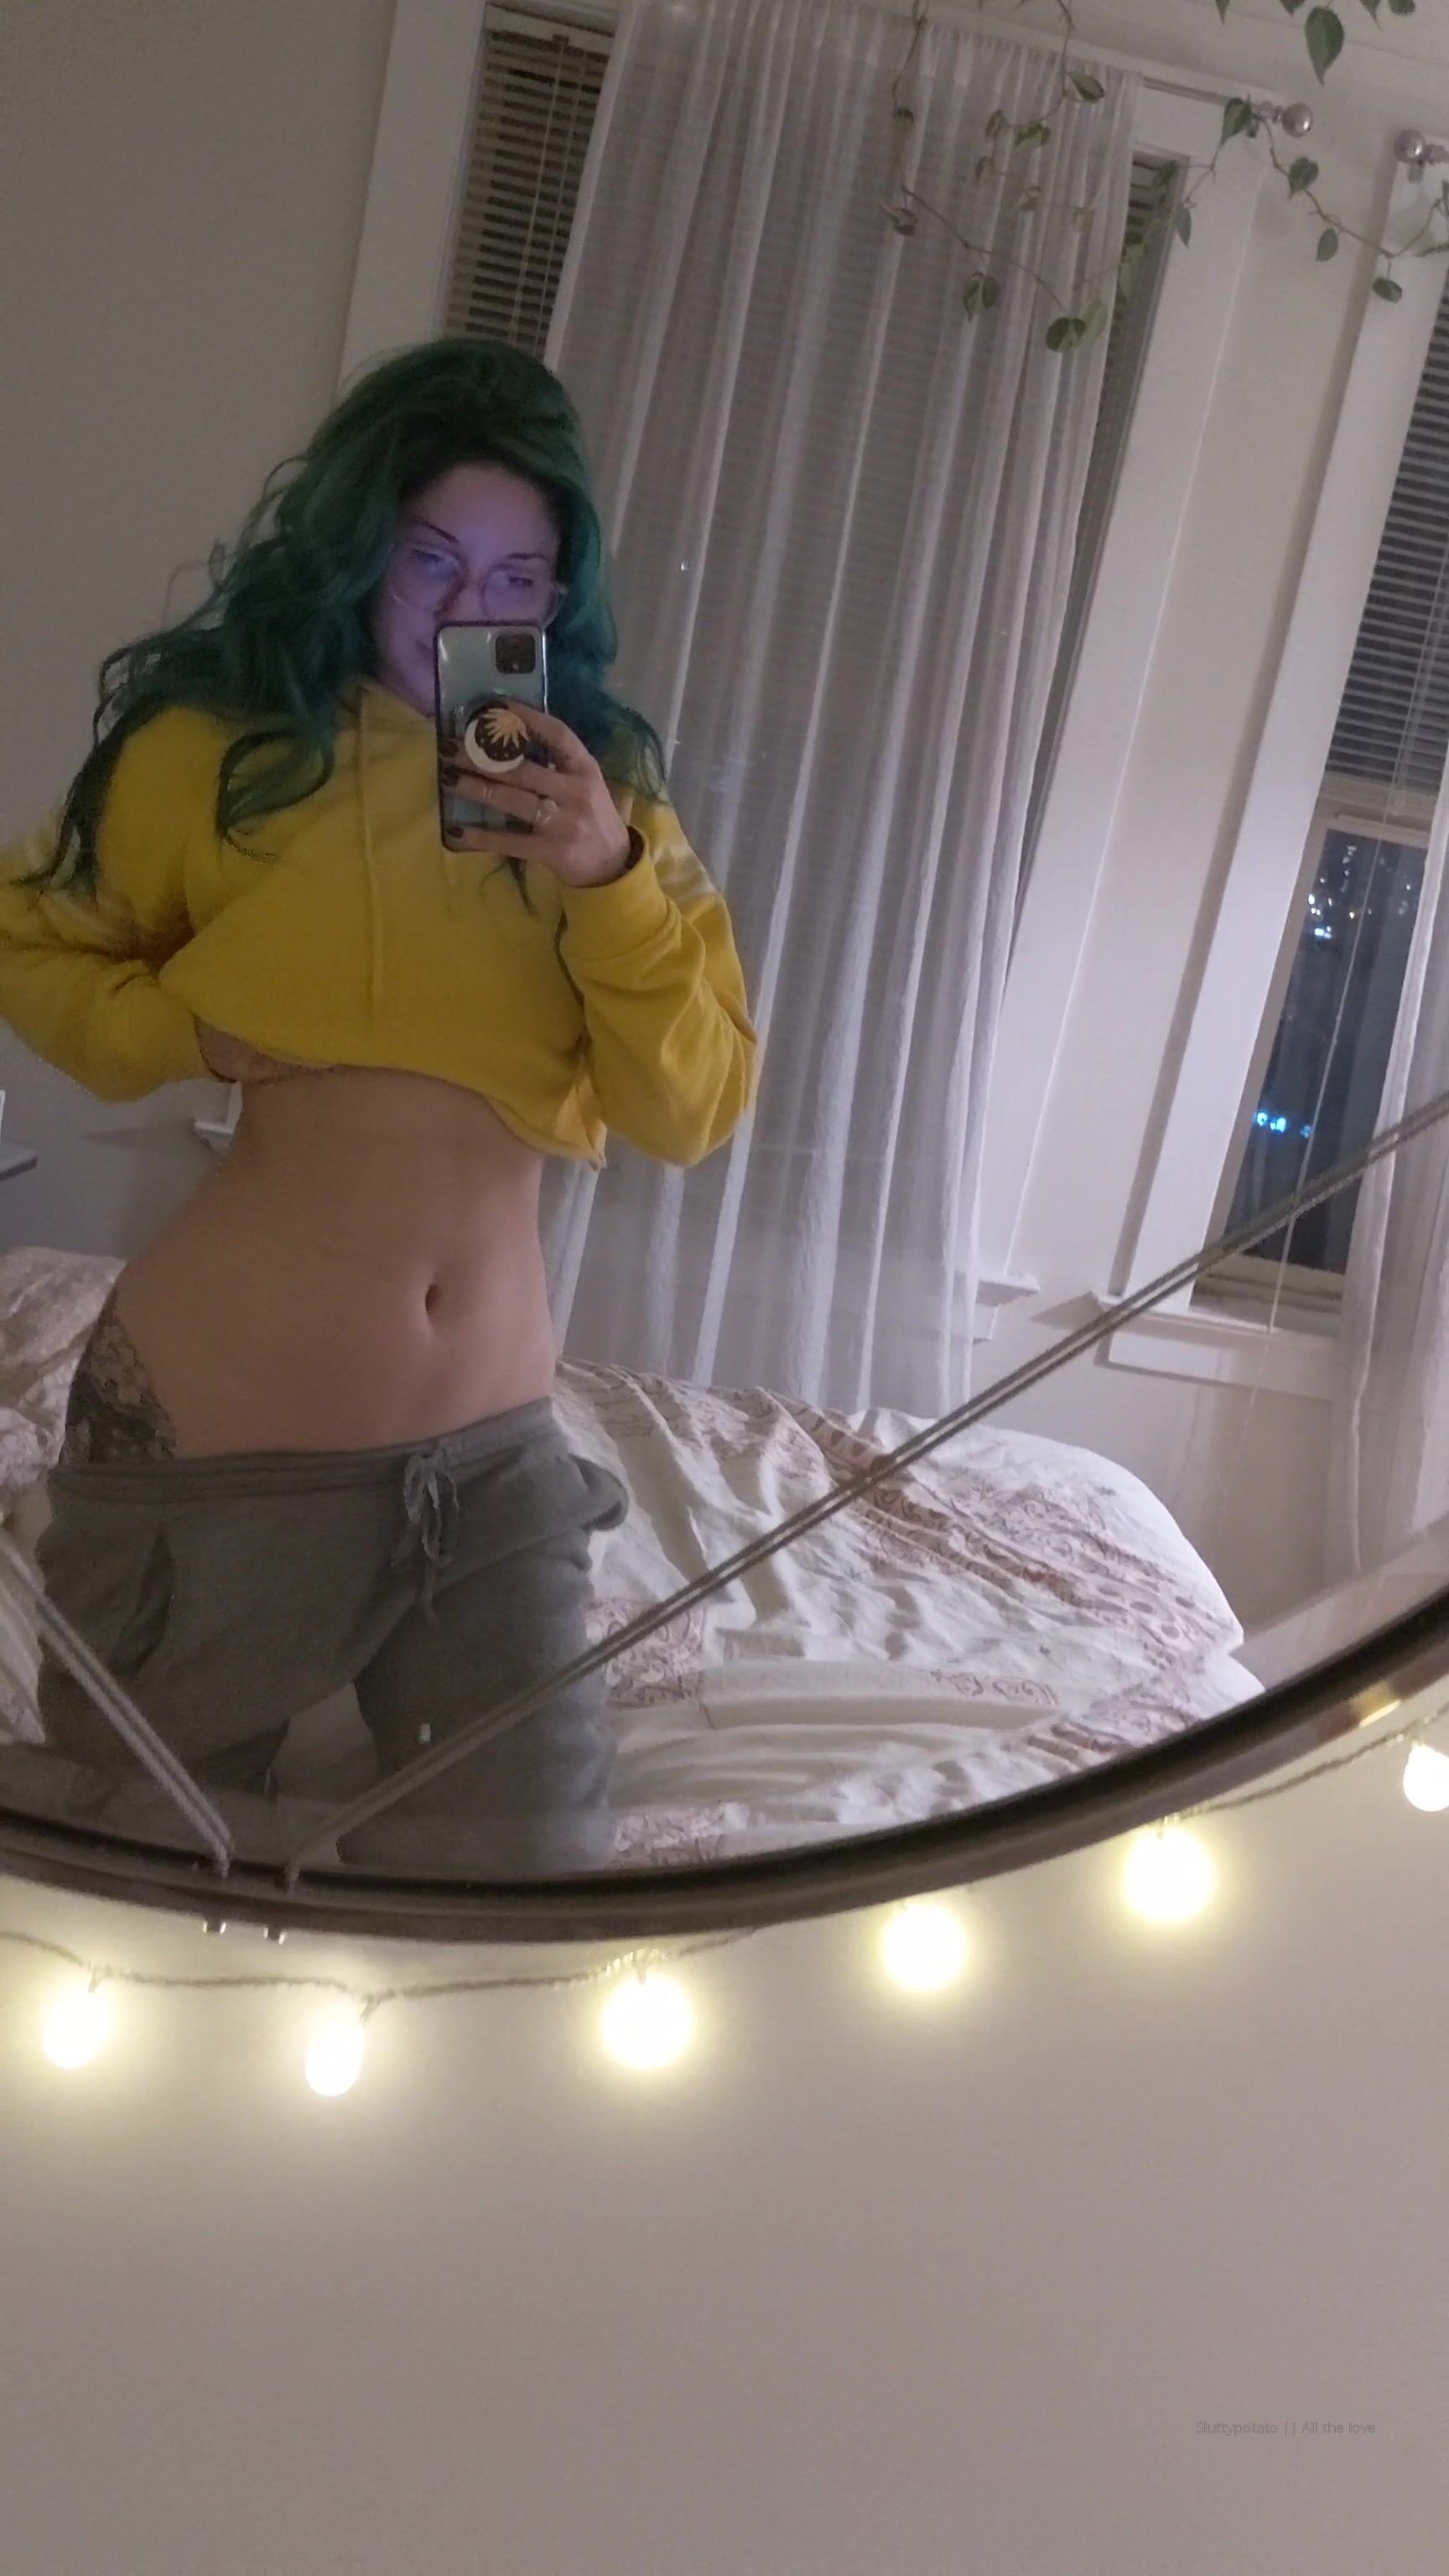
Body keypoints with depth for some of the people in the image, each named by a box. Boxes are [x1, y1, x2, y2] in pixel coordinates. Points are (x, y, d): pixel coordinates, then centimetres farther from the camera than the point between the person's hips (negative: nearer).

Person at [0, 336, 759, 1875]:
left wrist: (611, 881, -17)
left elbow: (691, 1116, -3)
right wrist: (191, 1030, -9)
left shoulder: (605, 786, 4)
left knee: (526, 1868, 10)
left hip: (487, 1445, 2)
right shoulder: (221, 741, -4)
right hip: (218, 1429, -1)